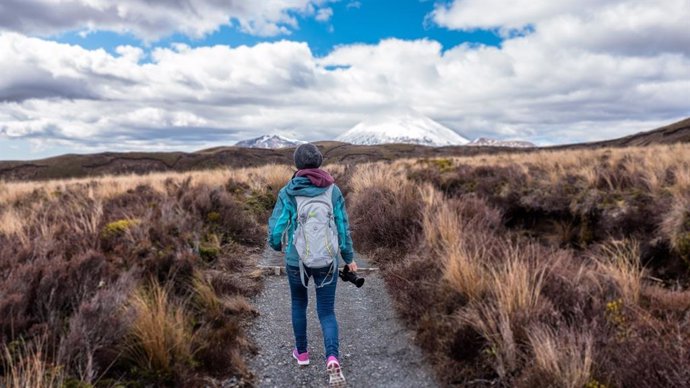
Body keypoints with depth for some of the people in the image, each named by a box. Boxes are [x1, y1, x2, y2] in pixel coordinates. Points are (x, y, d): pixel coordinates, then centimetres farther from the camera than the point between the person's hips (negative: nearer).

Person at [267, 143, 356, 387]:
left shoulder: (288, 192, -8)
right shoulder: (333, 190, -4)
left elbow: (276, 228, -9)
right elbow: (342, 227, -2)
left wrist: (276, 245, 15)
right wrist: (349, 258, 11)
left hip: (296, 260, 0)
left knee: (299, 302, 27)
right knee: (327, 312, 10)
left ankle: (302, 352, 38)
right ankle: (332, 359, -13)